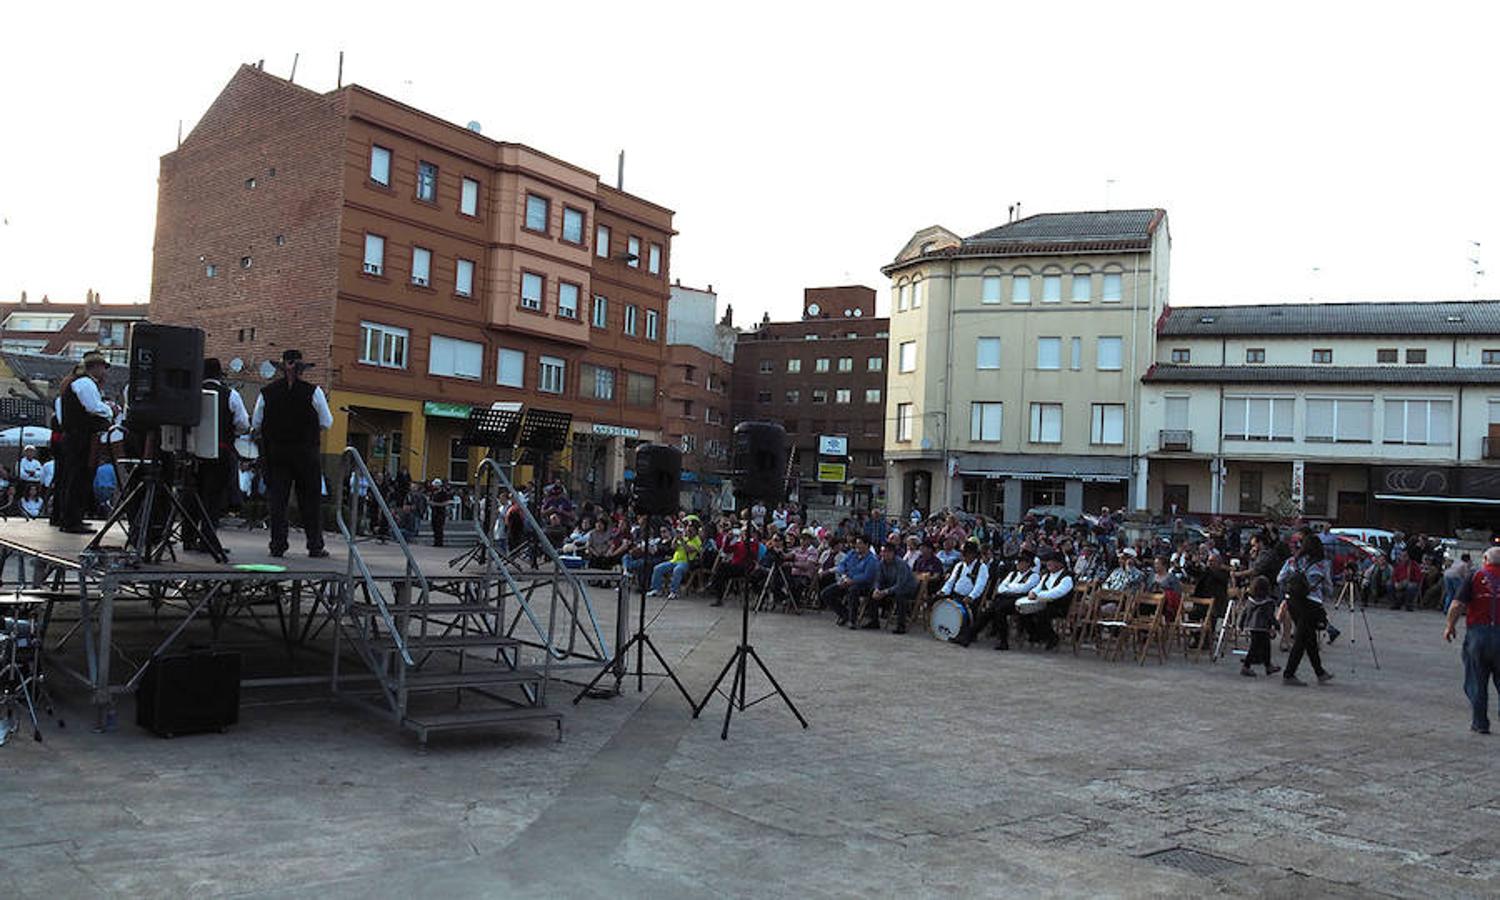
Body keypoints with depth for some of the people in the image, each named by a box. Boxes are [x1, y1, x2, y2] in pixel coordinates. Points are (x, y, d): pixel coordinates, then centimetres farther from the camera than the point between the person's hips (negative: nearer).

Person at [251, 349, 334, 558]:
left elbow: (255, 424, 4)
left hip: (275, 452, 1)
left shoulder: (267, 392, -1)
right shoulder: (313, 391, -7)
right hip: (305, 452, -1)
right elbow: (327, 422, -2)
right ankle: (315, 546, 9)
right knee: (310, 499, 7)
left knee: (277, 498, 7)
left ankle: (278, 545, 4)